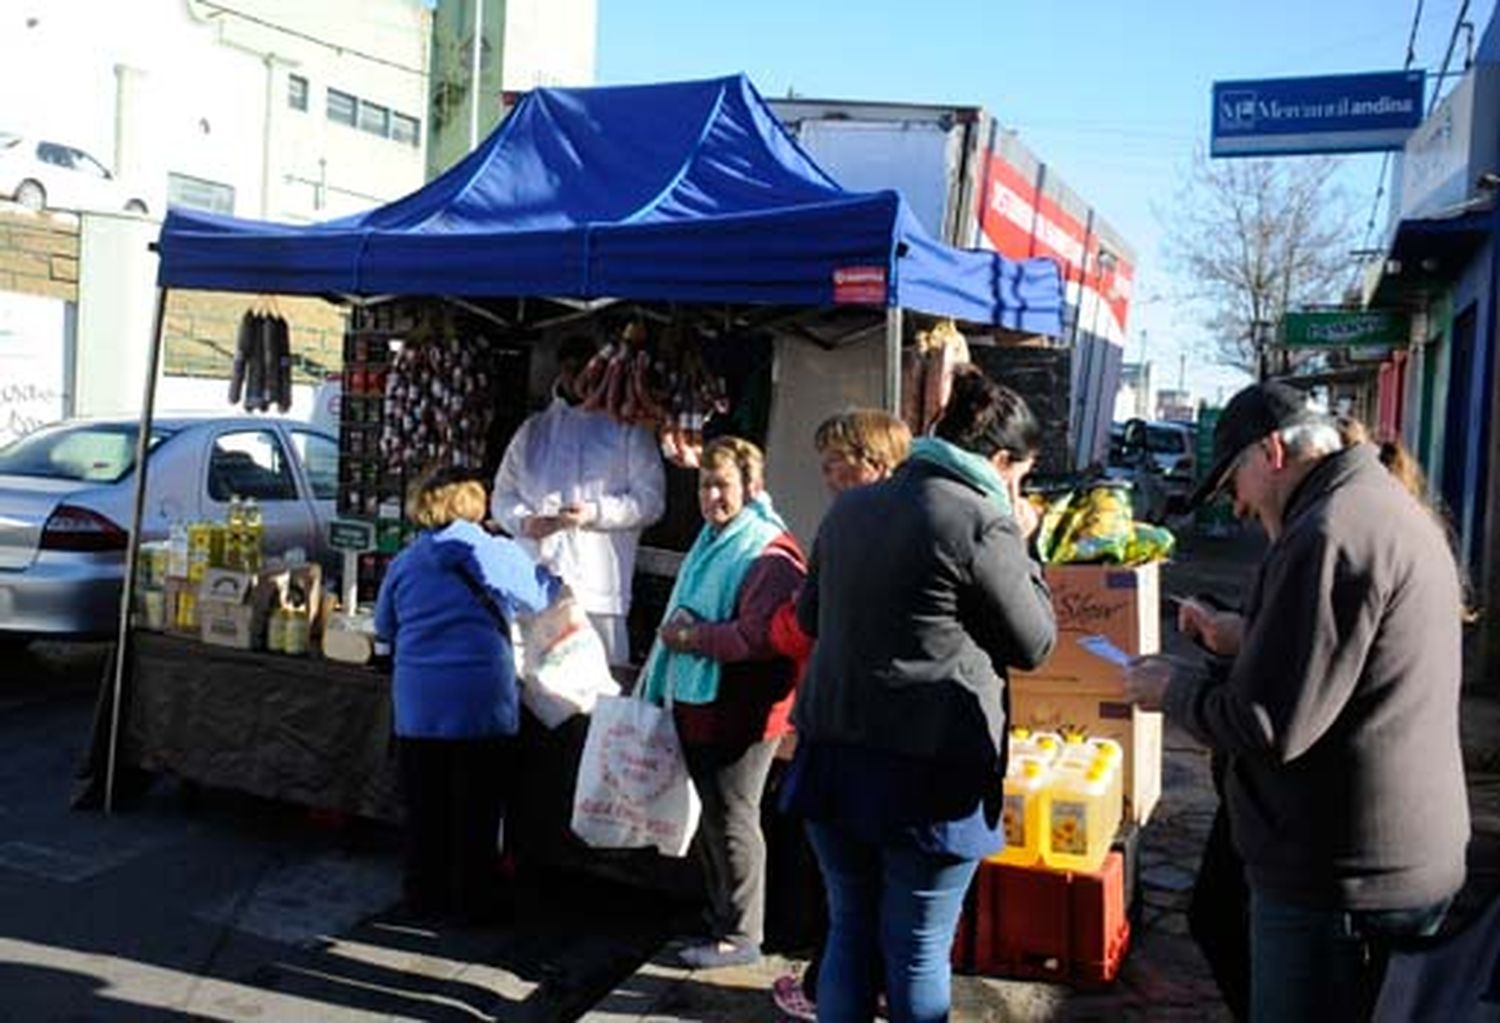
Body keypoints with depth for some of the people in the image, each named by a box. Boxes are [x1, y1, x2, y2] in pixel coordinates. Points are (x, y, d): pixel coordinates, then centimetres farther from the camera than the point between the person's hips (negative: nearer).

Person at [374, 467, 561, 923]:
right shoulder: (499, 554, -4)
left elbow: (384, 628, 17)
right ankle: (473, 899, 16)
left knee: (424, 807, 13)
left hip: (416, 705, 3)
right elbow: (546, 595, 10)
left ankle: (424, 894, 23)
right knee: (477, 811, 8)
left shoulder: (404, 562, 6)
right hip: (481, 702, -3)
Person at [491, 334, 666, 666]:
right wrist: (523, 520, -5)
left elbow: (651, 499, 0)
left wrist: (596, 513, -14)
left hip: (597, 588, -3)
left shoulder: (628, 429, 7)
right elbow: (503, 493, 17)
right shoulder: (534, 429, 19)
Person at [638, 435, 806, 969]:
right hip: (696, 704, 10)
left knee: (731, 820, 0)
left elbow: (761, 636, -27)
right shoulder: (709, 542, 15)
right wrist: (671, 639, 14)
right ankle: (720, 918, 32)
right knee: (709, 817, 18)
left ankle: (740, 935, 13)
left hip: (740, 712, -9)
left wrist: (692, 638, -19)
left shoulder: (770, 554, -16)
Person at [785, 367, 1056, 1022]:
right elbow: (1034, 644, -2)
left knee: (849, 932, 19)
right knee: (917, 951, 9)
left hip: (831, 753, 6)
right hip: (928, 770, -6)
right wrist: (1020, 547, 7)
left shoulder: (850, 507, 8)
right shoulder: (983, 522, -12)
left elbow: (810, 616, 19)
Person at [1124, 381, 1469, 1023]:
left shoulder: (1328, 533, -22)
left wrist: (1173, 689, -8)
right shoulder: (1390, 507, 11)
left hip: (1347, 880, -10)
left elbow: (1268, 727, -24)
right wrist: (1246, 637, 13)